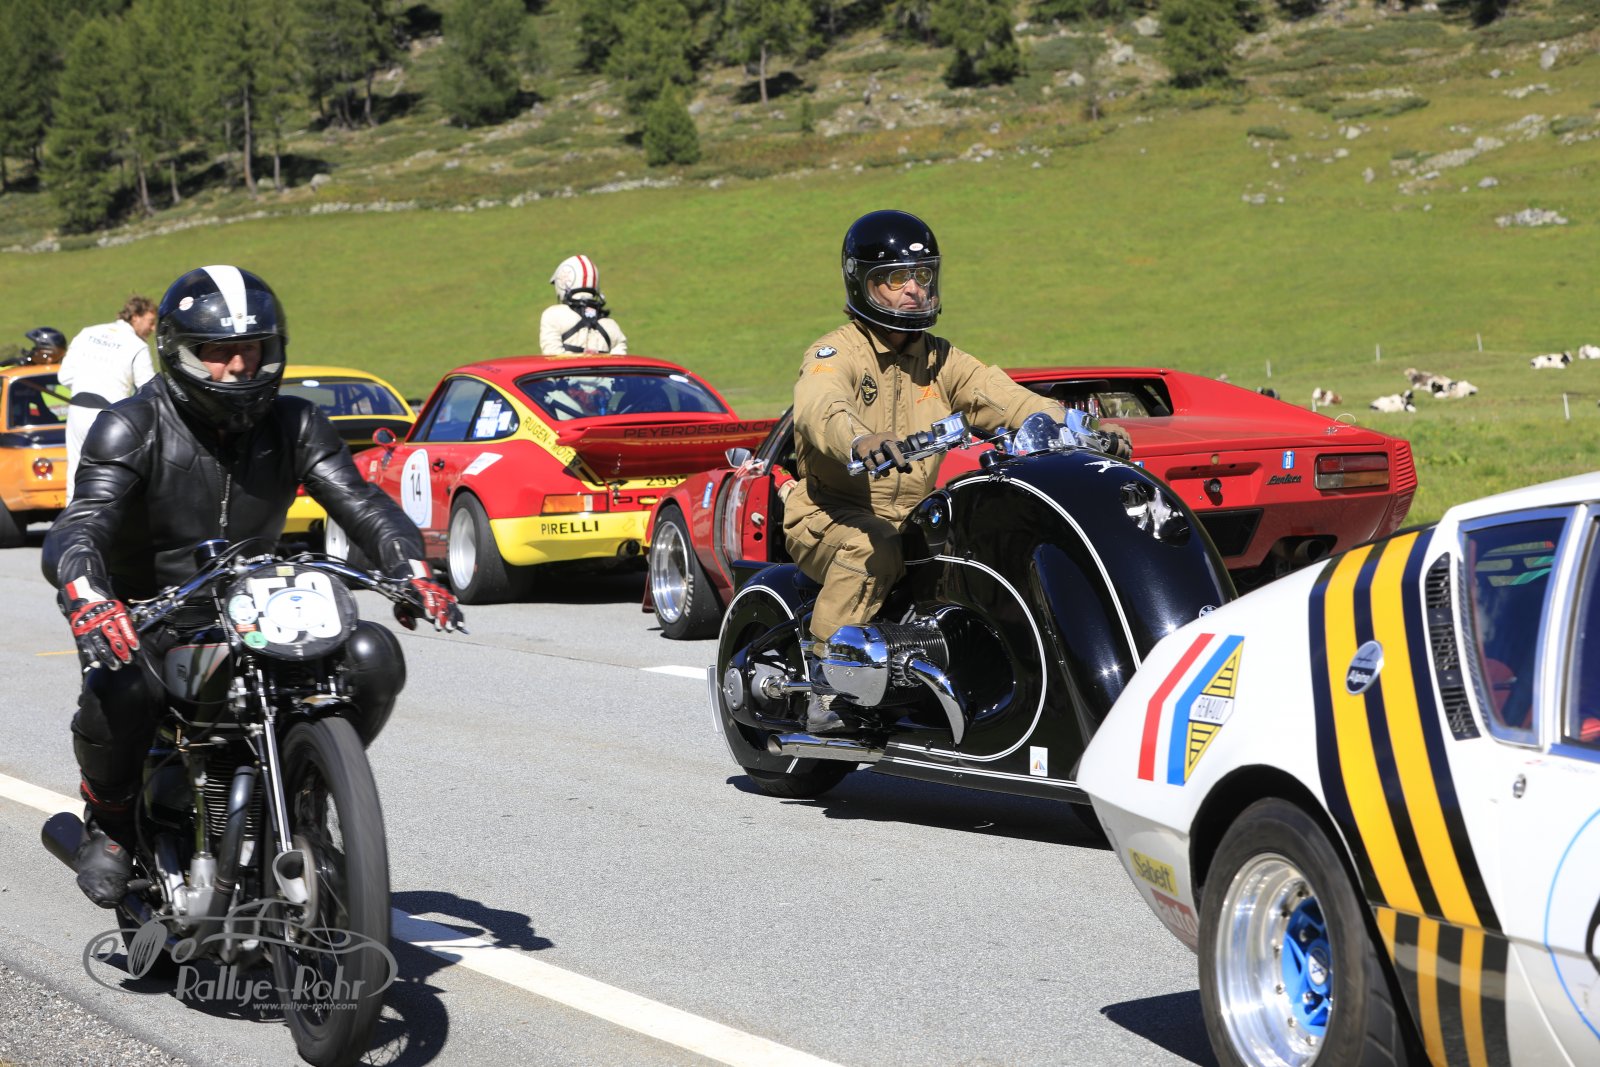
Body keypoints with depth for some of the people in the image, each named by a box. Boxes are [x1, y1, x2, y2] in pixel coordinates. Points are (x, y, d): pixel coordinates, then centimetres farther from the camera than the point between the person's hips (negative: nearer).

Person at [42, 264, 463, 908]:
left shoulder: (294, 423, 4)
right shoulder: (131, 428, -9)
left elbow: (360, 502, -6)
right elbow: (79, 529, -23)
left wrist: (413, 570, -28)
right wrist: (88, 600, -47)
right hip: (150, 619, -3)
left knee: (372, 657, -21)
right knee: (122, 689, -37)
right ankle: (109, 819, -5)